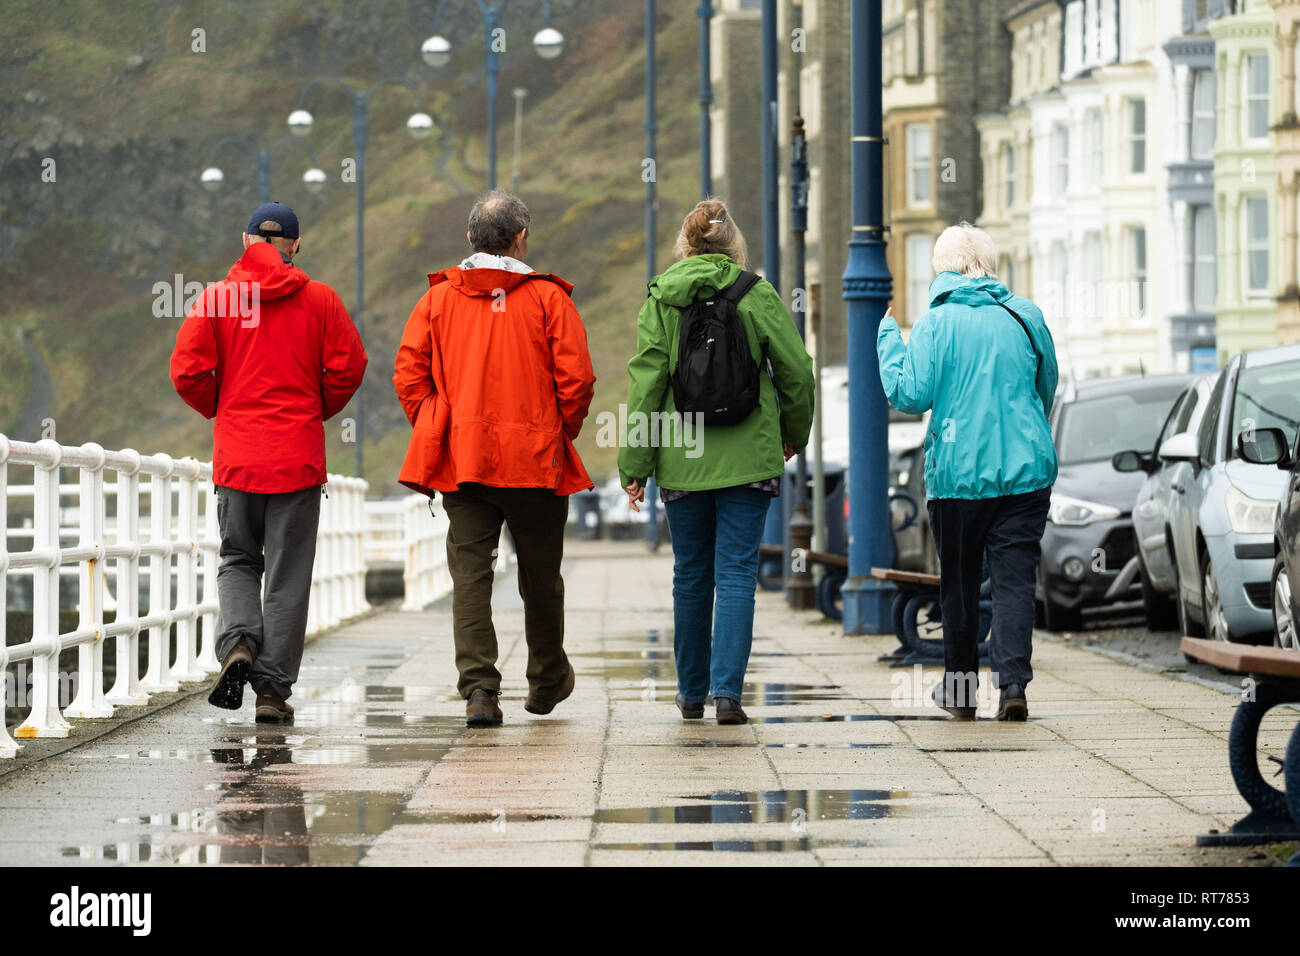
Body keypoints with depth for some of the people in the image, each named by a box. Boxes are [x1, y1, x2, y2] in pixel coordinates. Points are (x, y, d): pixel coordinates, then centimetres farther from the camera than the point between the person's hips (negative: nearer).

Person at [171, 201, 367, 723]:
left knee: (238, 561, 16)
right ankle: (273, 689, 2)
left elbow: (187, 371, -4)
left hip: (236, 456, 1)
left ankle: (237, 643, -10)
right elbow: (349, 366, -3)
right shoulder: (319, 298, 1)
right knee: (288, 575, 5)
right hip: (299, 455, 0)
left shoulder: (216, 297, 1)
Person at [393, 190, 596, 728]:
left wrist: (435, 433, 10)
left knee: (470, 572, 0)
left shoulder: (438, 297, 3)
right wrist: (561, 436, 6)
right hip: (536, 461, -1)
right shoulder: (548, 298, -3)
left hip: (460, 460, 1)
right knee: (540, 576, 15)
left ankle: (478, 687, -14)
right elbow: (577, 379, -8)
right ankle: (547, 682, 30)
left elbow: (408, 375, 0)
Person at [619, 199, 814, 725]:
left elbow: (645, 382, -4)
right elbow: (797, 372, 0)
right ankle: (726, 689, -10)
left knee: (690, 574, 13)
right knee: (736, 573, 0)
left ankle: (692, 691, 21)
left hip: (681, 458, 1)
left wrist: (634, 464, 0)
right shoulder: (758, 295, -3)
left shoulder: (660, 298, -1)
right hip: (748, 458, -1)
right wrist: (793, 435, 18)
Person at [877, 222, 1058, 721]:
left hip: (958, 474, -2)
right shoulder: (1025, 316, 5)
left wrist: (888, 337, 0)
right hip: (1025, 471, 2)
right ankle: (1012, 680, -14)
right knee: (1014, 577, -1)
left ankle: (960, 687, 18)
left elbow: (910, 395, -11)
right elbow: (1047, 389, 16)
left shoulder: (936, 324, -6)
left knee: (959, 581, 10)